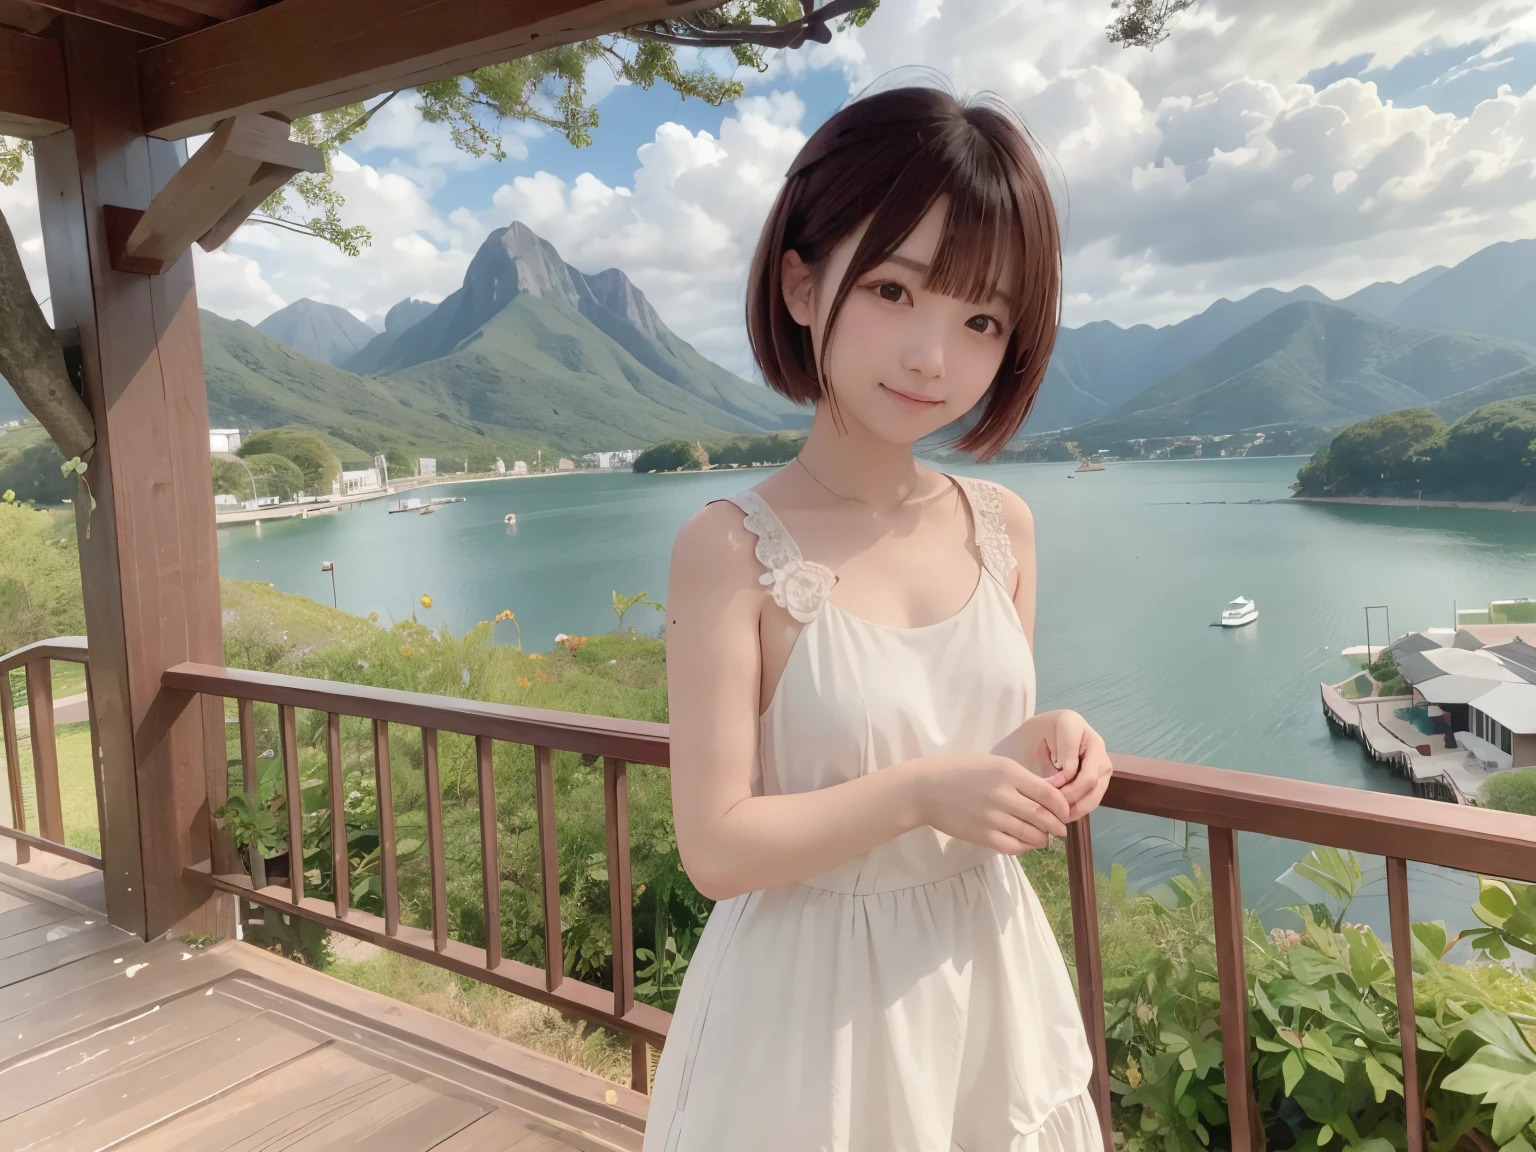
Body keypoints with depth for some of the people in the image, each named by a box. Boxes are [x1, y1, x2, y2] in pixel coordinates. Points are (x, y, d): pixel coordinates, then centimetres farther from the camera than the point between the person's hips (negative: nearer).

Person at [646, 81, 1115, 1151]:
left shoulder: (1003, 526, -5)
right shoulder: (732, 549, -20)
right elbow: (716, 847, -18)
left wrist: (1047, 752, -11)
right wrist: (918, 793, -25)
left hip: (990, 981, 5)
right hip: (819, 1007, -4)